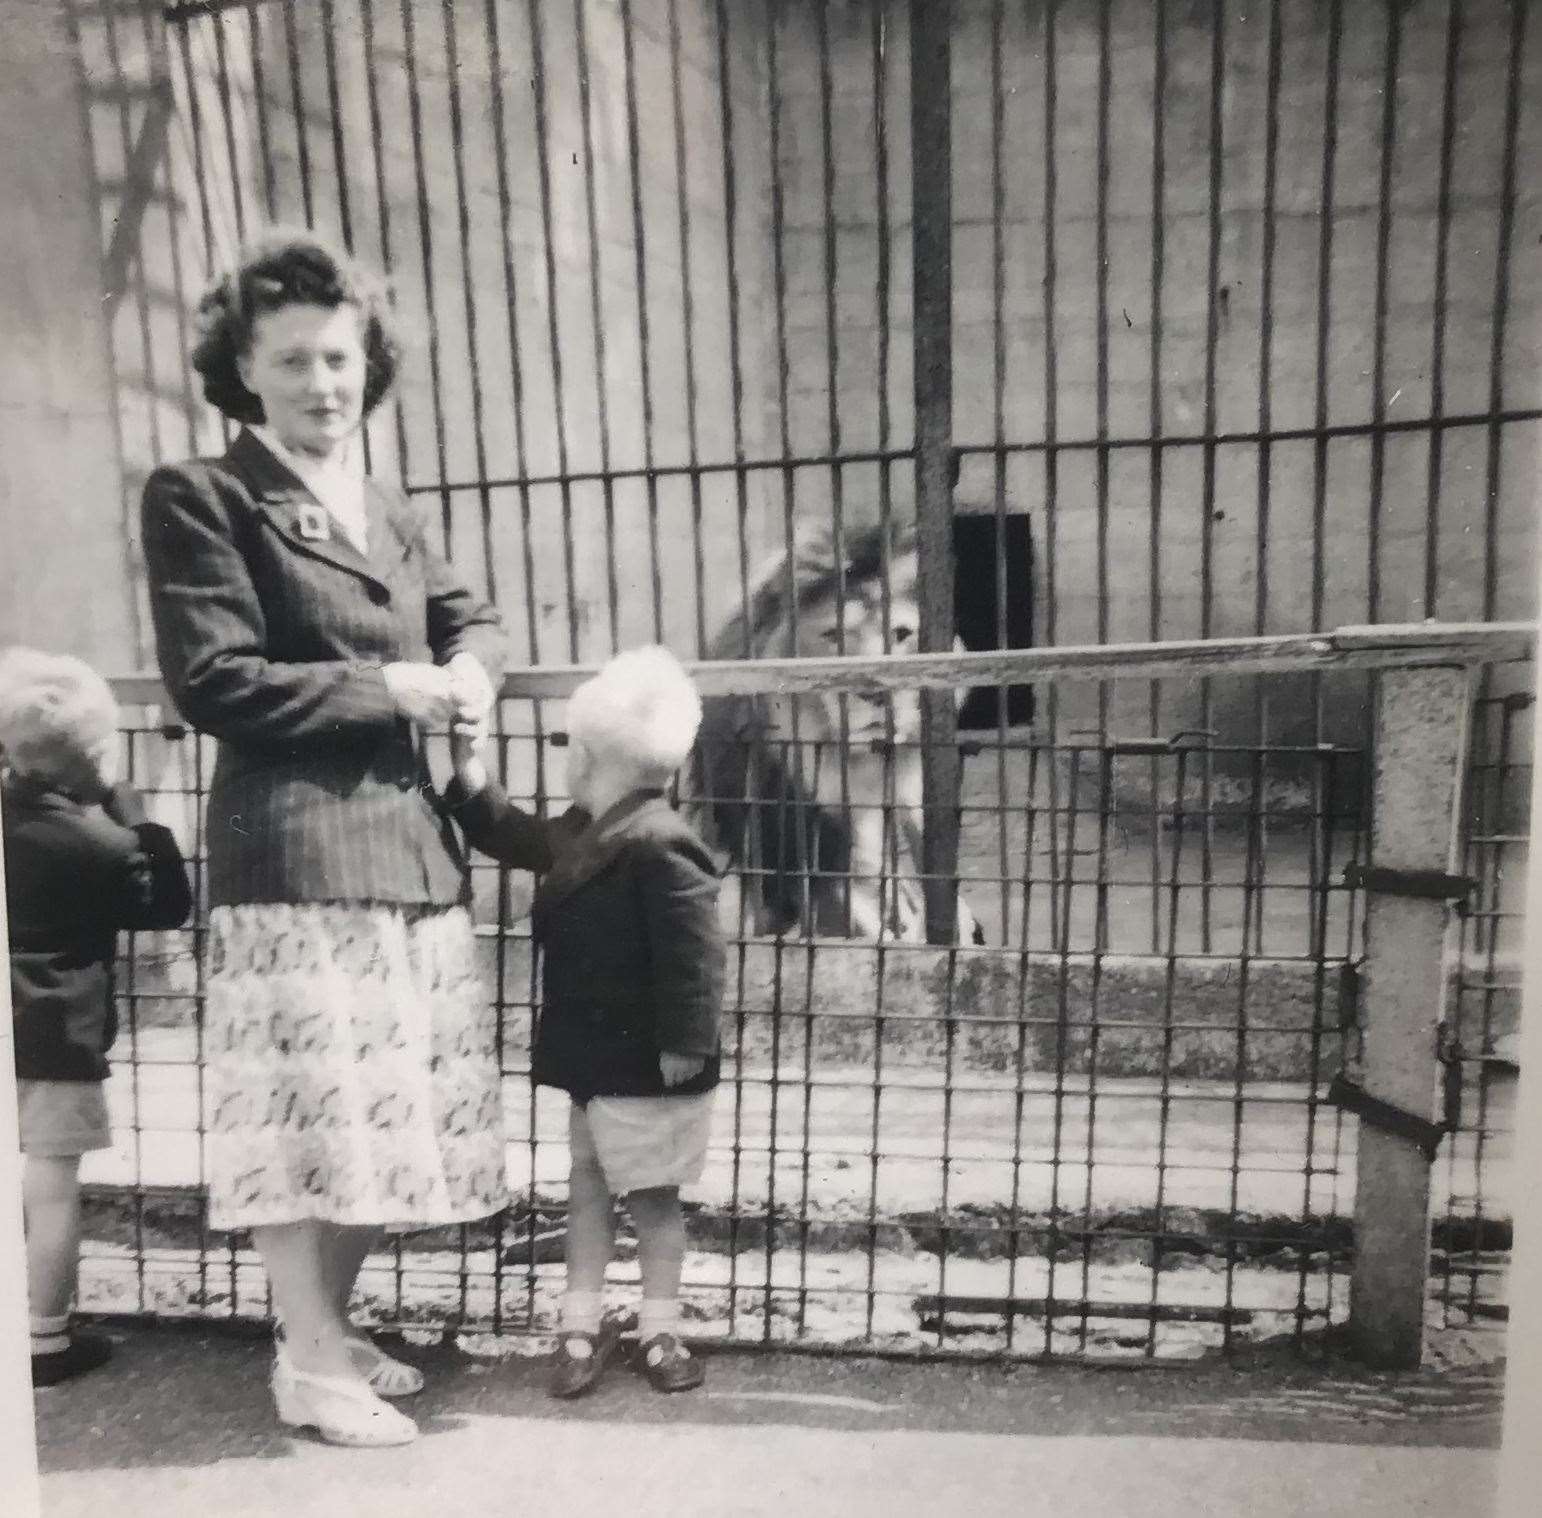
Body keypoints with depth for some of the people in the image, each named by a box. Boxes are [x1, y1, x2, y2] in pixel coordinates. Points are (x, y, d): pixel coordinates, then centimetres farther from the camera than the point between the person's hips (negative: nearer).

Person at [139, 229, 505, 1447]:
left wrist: (468, 672, 1)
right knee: (310, 1109, 0)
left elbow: (471, 618, 25)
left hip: (408, 842, 7)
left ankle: (333, 1332, 33)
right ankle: (313, 1362, 19)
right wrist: (389, 688, -11)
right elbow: (214, 682, -10)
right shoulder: (200, 499, -3)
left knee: (383, 1108, 14)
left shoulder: (393, 513, 19)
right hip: (297, 848, -7)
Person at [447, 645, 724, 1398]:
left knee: (649, 1192, 8)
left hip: (645, 1066, -9)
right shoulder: (581, 832, 5)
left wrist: (684, 1043, -23)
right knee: (587, 1182, 17)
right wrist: (470, 781, 12)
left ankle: (659, 1329, 26)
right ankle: (582, 1322, 32)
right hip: (593, 1057, 9)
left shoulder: (659, 846, -24)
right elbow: (514, 837, 23)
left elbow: (693, 953, -25)